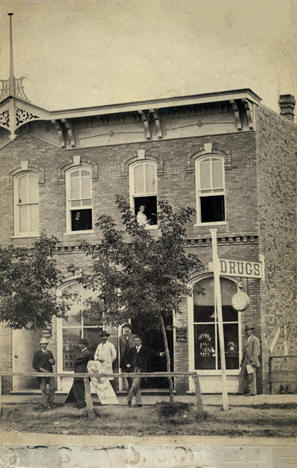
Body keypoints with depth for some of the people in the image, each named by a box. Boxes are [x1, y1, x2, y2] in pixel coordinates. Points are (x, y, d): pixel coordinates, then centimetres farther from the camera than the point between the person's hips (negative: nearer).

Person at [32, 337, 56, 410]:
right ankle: (45, 405, 6)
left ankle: (50, 401, 16)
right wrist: (43, 370, -16)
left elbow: (53, 362, 23)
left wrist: (52, 361, -3)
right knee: (43, 389, -2)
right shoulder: (37, 353, -1)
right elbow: (34, 365, -6)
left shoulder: (49, 352, 15)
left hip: (50, 372, 5)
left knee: (53, 387, -2)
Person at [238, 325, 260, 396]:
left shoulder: (255, 339, -5)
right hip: (246, 361, 8)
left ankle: (252, 392, -1)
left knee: (251, 376, -6)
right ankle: (241, 391, 9)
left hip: (251, 361, -8)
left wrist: (253, 361, -19)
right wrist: (243, 361, 18)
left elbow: (256, 351, -12)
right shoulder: (248, 340, 21)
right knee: (242, 375, 6)